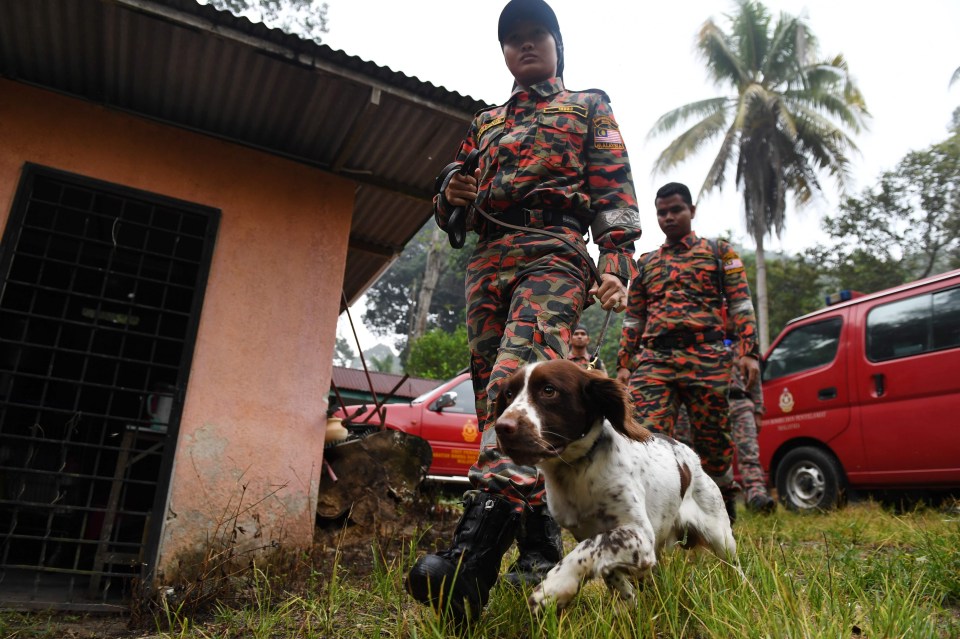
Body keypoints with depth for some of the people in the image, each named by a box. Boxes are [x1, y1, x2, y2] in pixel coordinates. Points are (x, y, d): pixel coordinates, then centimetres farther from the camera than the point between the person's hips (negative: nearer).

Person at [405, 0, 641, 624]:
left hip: (553, 252, -5)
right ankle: (540, 543, 5)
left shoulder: (589, 107, 21)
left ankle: (477, 549, -43)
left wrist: (617, 262, -11)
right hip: (485, 261, 6)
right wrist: (451, 197, 5)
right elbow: (450, 212, 31)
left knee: (519, 376, -30)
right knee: (497, 401, -3)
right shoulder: (485, 123, 32)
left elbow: (614, 190, 7)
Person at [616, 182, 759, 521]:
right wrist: (623, 364, 11)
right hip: (653, 360, 2)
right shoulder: (646, 263, 23)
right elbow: (633, 319, 20)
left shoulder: (719, 251, 16)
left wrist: (748, 352, -6)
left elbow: (740, 306, 7)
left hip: (707, 358, -2)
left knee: (712, 442, 2)